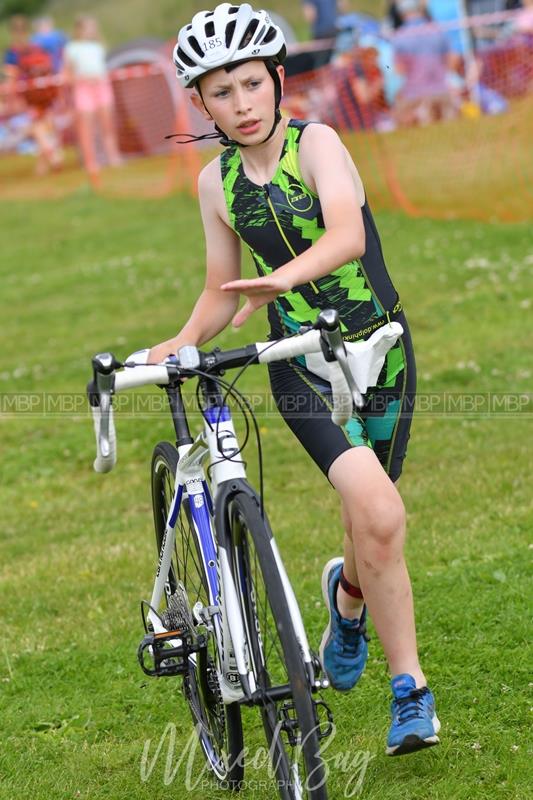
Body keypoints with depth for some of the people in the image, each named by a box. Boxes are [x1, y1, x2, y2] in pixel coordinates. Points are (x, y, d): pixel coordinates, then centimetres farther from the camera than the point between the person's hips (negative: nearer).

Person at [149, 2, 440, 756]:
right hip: (303, 364, 1)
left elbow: (348, 234, -30)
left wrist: (286, 275, -48)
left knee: (371, 521, 10)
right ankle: (410, 690, -9)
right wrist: (182, 341, -8)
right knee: (380, 517, -20)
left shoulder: (316, 143, -11)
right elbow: (222, 292, 12)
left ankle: (348, 595, 47)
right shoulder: (217, 182, 2)